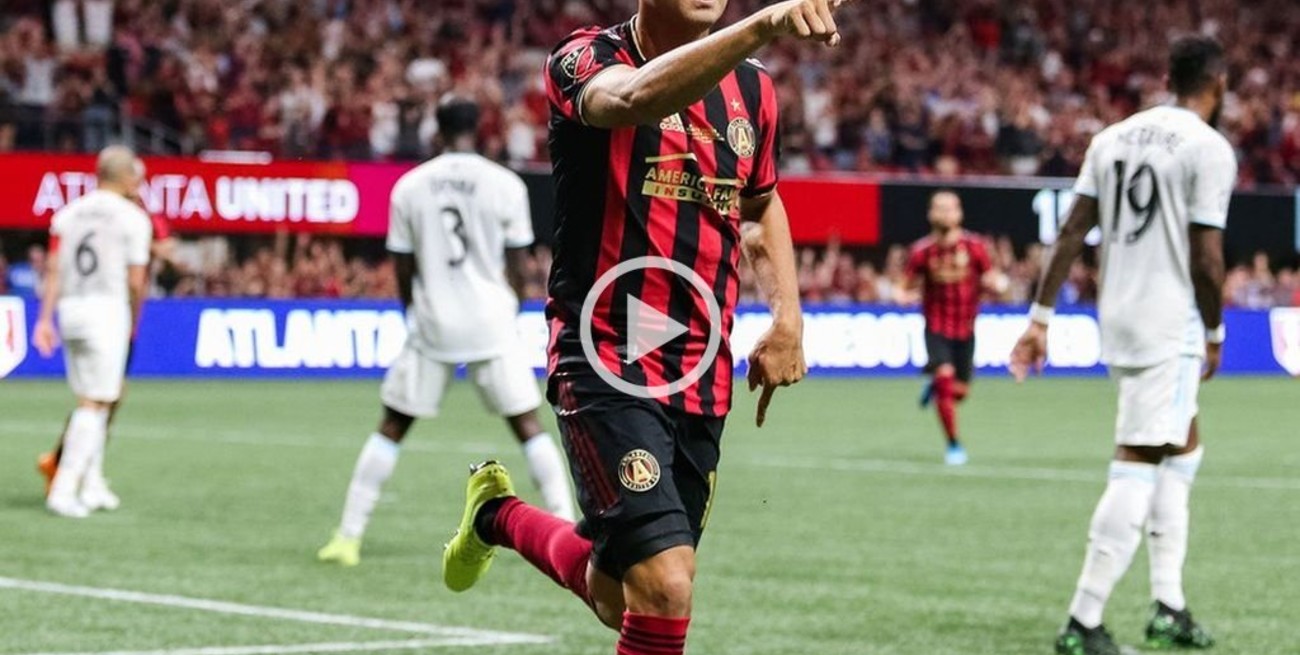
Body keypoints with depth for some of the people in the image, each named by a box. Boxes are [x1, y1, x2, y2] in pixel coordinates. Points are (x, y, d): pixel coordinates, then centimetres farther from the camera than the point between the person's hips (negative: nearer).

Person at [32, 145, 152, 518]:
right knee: (94, 403, -5)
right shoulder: (133, 218, -3)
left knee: (92, 399, 17)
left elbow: (55, 270, 6)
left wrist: (45, 318, 4)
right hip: (108, 306, -6)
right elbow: (136, 281, -5)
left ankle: (92, 486, 19)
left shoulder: (68, 214, 12)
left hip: (70, 307, 6)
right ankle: (63, 490, -12)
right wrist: (134, 321, 10)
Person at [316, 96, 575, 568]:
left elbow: (403, 268, 6)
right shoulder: (506, 185, -3)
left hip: (432, 322, 1)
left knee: (391, 427, 9)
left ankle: (348, 537, 7)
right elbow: (519, 267, 0)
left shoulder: (409, 186, 1)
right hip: (491, 325, -1)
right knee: (528, 425, 7)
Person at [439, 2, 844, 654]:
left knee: (619, 599, 14)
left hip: (703, 377, 6)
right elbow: (638, 98, -36)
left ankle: (498, 515, 43)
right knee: (665, 586, -19)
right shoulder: (586, 61, -11)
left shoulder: (753, 91, 9)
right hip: (605, 363, -6)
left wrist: (786, 315, 11)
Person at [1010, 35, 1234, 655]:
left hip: (1117, 322, 8)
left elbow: (1071, 233, 6)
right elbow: (1206, 260, -14)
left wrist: (1040, 318, 8)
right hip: (1171, 329, -8)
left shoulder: (1114, 137, 10)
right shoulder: (1210, 150, -10)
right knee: (1137, 470, -7)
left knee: (1182, 450, 21)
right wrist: (1214, 335, 1)